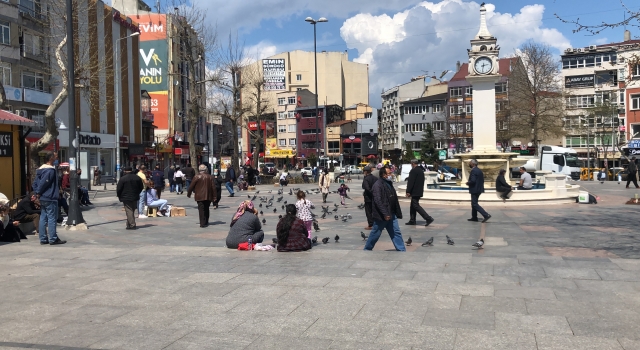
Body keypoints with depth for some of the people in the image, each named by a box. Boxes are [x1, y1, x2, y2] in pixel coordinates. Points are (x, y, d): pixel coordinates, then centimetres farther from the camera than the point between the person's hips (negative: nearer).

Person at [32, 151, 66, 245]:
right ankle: (53, 239, -2)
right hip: (50, 198, -9)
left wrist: (37, 193, 9)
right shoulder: (51, 170, -16)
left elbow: (35, 183, 14)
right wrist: (39, 192, -8)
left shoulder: (40, 169, 14)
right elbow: (43, 183, -21)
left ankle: (43, 239, 13)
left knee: (43, 218, 10)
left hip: (42, 198, 9)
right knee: (52, 219, -5)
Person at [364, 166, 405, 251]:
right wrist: (385, 214, -25)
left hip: (391, 214, 8)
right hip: (381, 216, -8)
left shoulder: (389, 184, 11)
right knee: (375, 234, 5)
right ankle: (367, 249, 22)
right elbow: (378, 201, -23)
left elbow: (394, 200, 17)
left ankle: (401, 250, 9)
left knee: (396, 232, 6)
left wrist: (398, 213, 15)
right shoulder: (378, 185, -17)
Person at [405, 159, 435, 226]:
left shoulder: (413, 171, -15)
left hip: (415, 192, -10)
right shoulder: (421, 170, 15)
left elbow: (411, 182, -19)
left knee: (416, 206, -9)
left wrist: (408, 191, -16)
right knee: (413, 206, 15)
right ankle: (412, 220, 18)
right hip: (419, 192, 10)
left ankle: (428, 218, -14)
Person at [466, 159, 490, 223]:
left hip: (474, 190, -10)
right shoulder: (479, 170, 13)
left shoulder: (473, 171, -17)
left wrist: (468, 183, -9)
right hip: (479, 189, 10)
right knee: (474, 203, 18)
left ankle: (486, 215, -16)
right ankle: (474, 217, 22)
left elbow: (473, 181, -26)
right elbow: (482, 180, 17)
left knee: (475, 204, -8)